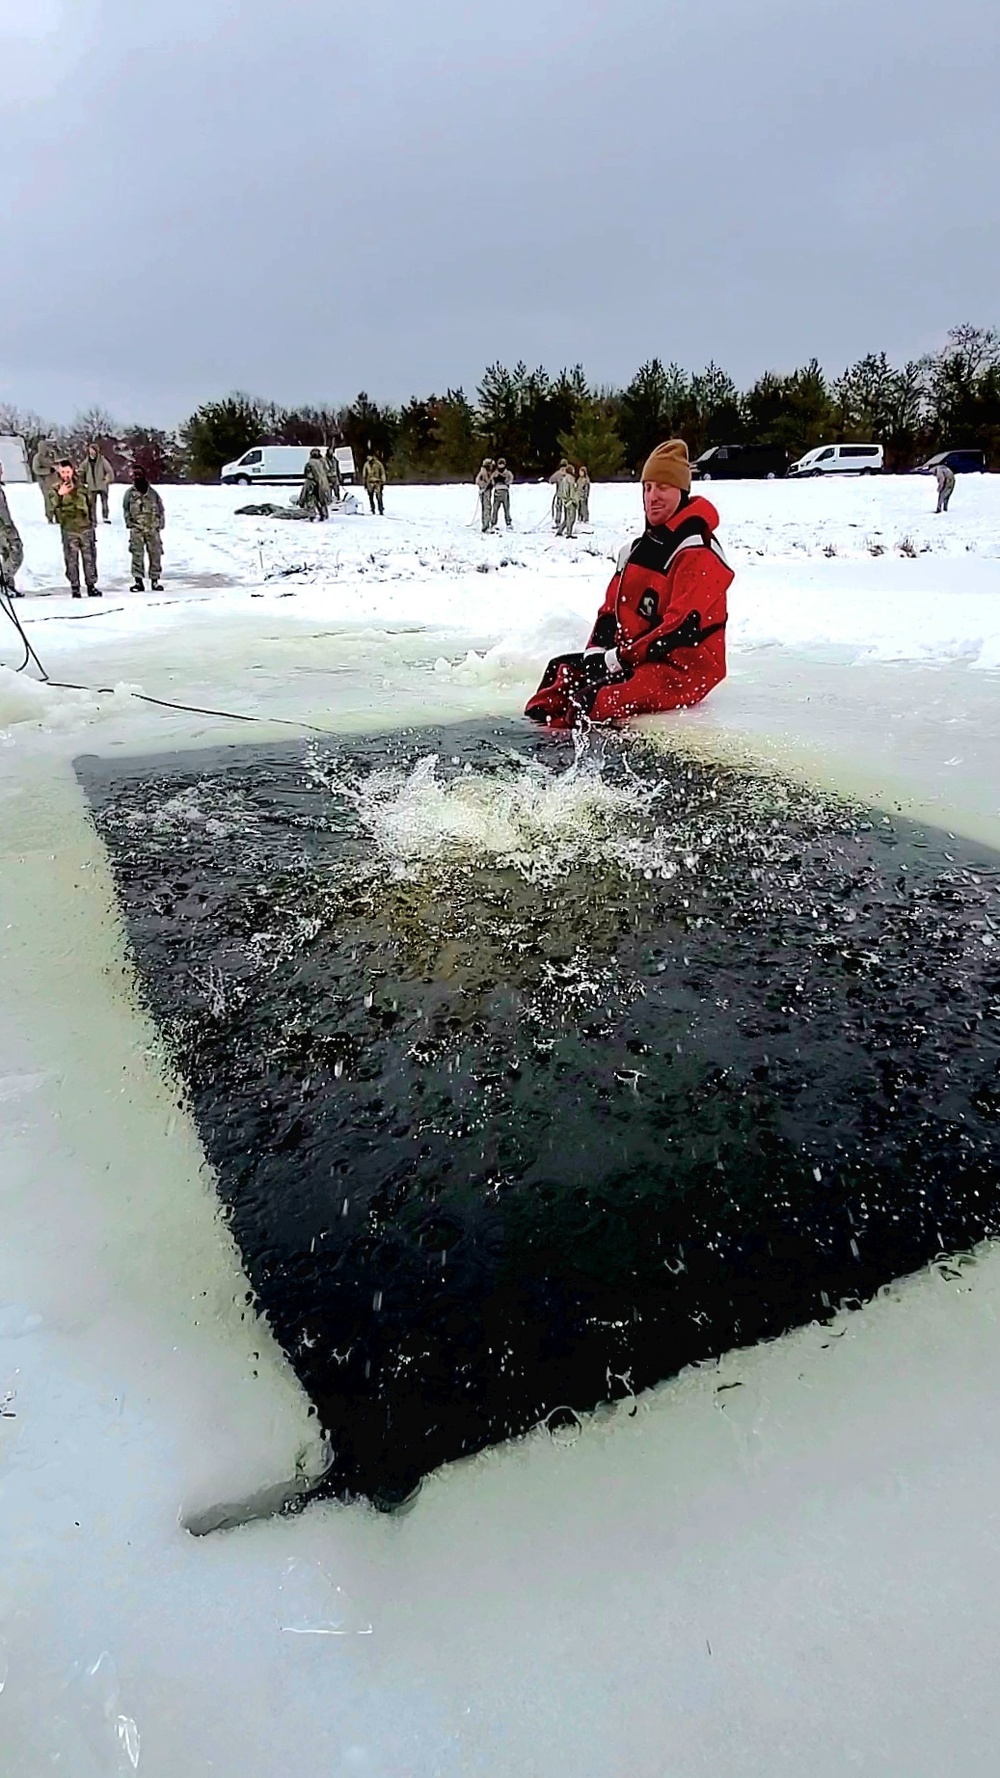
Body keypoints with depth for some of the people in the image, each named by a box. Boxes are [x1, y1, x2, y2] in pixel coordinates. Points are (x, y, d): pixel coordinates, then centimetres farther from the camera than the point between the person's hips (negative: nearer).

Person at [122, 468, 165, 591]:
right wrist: (130, 522, 3)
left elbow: (161, 510, 14)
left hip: (153, 529, 1)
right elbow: (126, 510, 12)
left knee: (155, 554, 1)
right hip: (137, 529, -1)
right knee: (137, 555, -5)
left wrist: (160, 524, 7)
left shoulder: (153, 493, 8)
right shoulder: (130, 493, 5)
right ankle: (138, 581, -1)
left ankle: (155, 580, 12)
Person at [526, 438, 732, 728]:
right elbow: (611, 608, 16)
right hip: (633, 659, 9)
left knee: (595, 700, -30)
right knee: (562, 670, -3)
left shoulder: (698, 553, -13)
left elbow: (682, 627, -22)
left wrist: (618, 659, -22)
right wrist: (596, 653, -4)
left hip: (684, 670, -9)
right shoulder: (638, 549, 15)